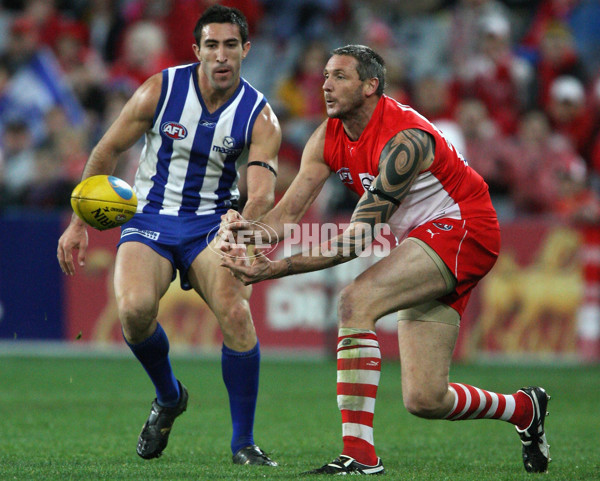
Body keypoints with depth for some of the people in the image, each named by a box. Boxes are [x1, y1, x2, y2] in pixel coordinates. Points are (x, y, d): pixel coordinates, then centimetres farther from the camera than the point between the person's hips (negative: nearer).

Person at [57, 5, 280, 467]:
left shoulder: (260, 117, -8)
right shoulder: (159, 91, -8)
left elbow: (262, 194, -19)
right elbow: (106, 152, 2)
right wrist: (79, 224, 1)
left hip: (213, 224, 0)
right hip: (150, 219, 0)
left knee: (236, 313, -26)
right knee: (134, 308, -29)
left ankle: (244, 442, -11)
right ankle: (168, 397, 3)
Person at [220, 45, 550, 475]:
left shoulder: (404, 140, -24)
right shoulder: (328, 138, 0)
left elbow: (360, 237, -27)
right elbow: (290, 212, -6)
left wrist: (275, 269, -33)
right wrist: (252, 232, -30)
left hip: (462, 230, -8)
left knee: (355, 301, -29)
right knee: (424, 400, 2)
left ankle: (360, 454, -29)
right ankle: (524, 408, 31)